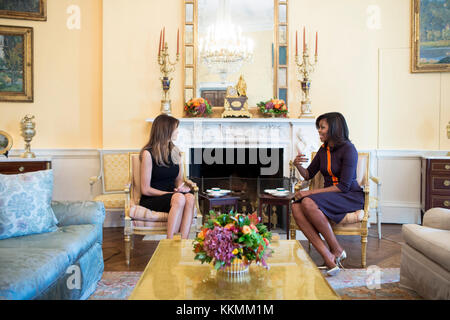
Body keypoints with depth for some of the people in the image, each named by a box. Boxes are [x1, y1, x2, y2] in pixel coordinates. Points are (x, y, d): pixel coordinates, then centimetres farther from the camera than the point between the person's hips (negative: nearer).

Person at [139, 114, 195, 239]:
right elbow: (145, 189, -9)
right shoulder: (148, 154, -8)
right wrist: (171, 193, -14)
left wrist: (181, 187, -5)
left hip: (171, 196, 5)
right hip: (151, 199, -5)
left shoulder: (175, 151, 11)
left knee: (190, 197, -30)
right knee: (179, 198, -35)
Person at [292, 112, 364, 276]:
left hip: (351, 197, -7)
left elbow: (344, 186, -19)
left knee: (308, 203, -33)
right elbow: (308, 174, 17)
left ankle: (337, 250, -17)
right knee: (296, 207, -24)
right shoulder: (323, 149, 10)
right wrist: (298, 165, -6)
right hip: (329, 196, 7)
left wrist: (311, 193, -21)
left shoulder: (348, 149, -13)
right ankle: (327, 256, -29)